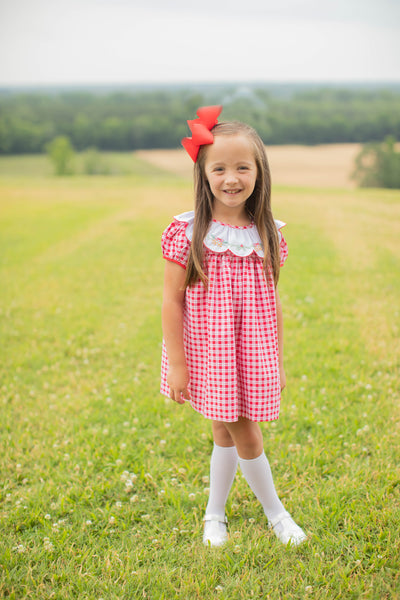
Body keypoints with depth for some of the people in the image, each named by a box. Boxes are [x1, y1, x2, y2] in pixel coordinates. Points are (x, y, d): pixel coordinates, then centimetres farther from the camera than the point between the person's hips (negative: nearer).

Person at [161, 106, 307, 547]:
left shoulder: (267, 234, 0)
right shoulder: (188, 233, -11)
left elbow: (272, 303, 6)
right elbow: (172, 300, -8)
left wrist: (277, 361, 9)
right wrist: (176, 363, -10)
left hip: (252, 355, 3)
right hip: (208, 355, -3)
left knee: (227, 432, 11)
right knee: (244, 434, 4)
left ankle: (214, 515, 32)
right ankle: (275, 512, 27)